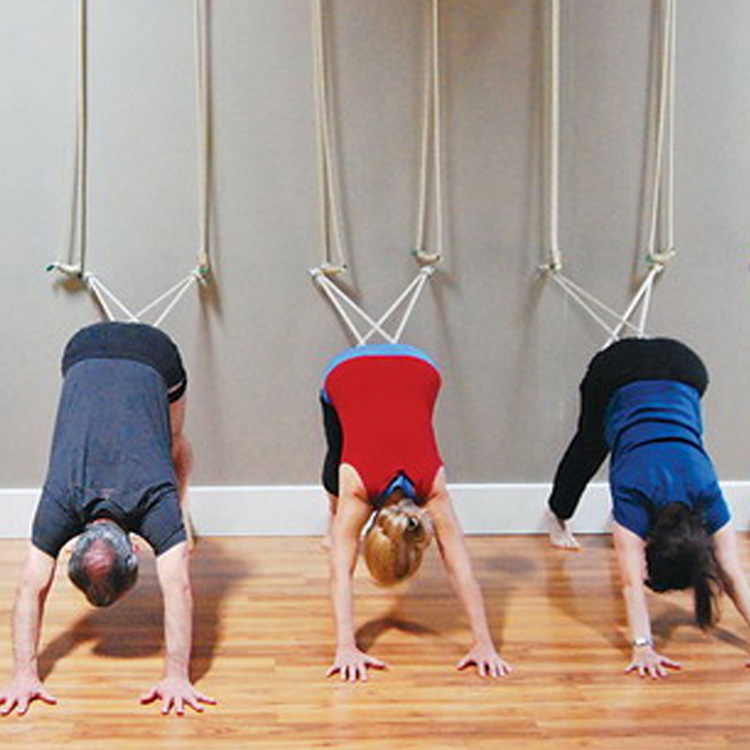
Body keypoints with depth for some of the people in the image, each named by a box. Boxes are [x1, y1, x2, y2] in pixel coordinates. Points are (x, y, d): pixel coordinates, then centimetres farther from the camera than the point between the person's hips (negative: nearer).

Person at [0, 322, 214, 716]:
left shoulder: (156, 500, -35)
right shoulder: (59, 504, -30)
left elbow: (178, 587, -41)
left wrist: (178, 677, -47)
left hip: (154, 355, -1)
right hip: (84, 351, 1)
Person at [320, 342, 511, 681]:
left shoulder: (433, 488, -31)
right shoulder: (355, 490, -34)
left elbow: (462, 571, -32)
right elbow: (340, 573, -38)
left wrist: (485, 644, -36)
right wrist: (345, 647, -48)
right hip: (344, 373, 0)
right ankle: (335, 518, 47)